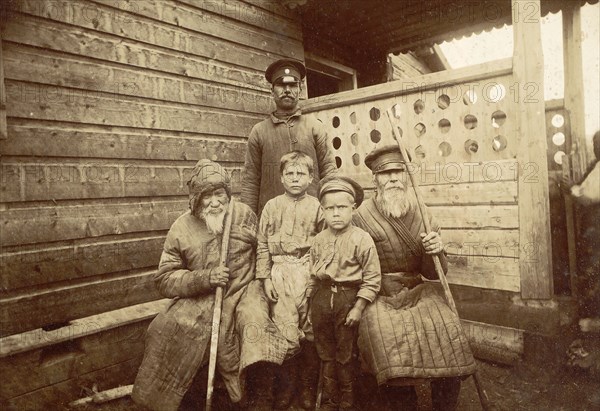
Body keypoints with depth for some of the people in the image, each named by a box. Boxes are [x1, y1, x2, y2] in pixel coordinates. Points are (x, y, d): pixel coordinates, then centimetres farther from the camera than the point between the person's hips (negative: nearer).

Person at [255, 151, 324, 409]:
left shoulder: (315, 207, 5)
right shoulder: (272, 206, 6)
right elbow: (262, 245, 6)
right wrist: (265, 278, 1)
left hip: (309, 271, 1)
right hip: (281, 272, 0)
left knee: (311, 333, 6)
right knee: (287, 335, -1)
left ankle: (308, 388, 26)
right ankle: (285, 388, 21)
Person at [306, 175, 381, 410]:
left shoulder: (362, 239, -13)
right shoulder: (319, 240, 3)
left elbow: (372, 279, -12)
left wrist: (358, 307, -15)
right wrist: (310, 302, 12)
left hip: (348, 298, -4)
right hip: (322, 298, 5)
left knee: (346, 356, 10)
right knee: (325, 354, 17)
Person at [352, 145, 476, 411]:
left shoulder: (422, 214, 5)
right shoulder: (362, 216, -4)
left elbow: (435, 273, 6)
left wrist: (436, 252, -14)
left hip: (419, 292, 3)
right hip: (380, 296, -2)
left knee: (447, 328, -21)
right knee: (386, 333, -29)